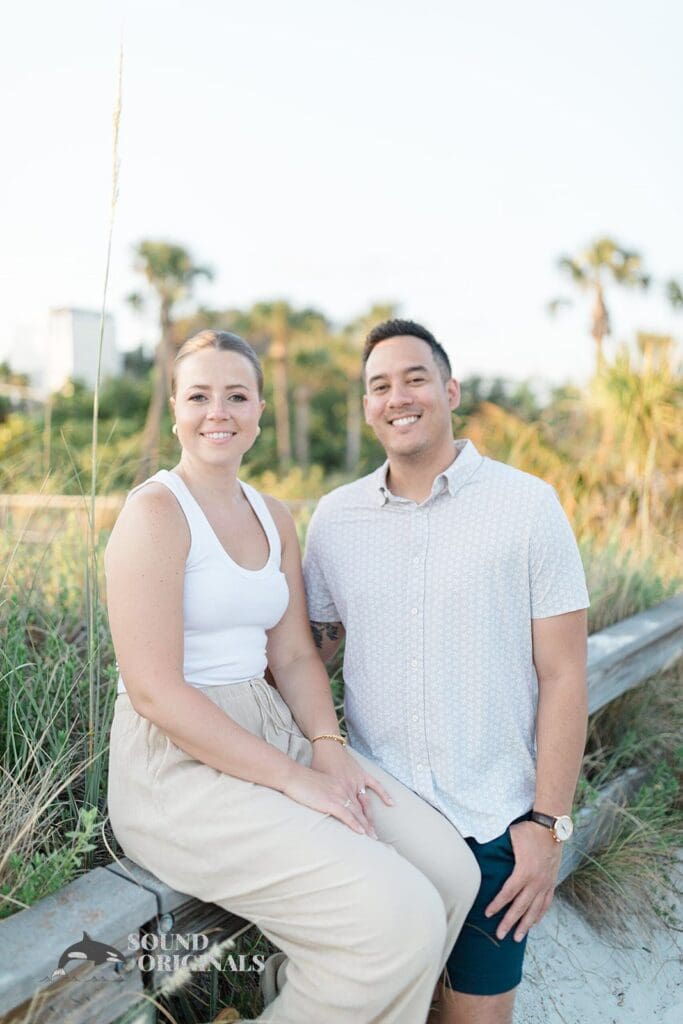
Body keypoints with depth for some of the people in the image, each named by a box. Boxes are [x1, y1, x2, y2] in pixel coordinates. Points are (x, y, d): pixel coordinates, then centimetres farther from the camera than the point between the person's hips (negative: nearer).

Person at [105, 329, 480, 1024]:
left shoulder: (275, 519, 11)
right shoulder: (155, 510, -13)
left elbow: (295, 655, 11)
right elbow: (154, 689, -18)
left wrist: (329, 748, -6)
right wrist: (293, 779, -18)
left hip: (271, 731, 7)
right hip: (176, 763, -7)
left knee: (452, 871, -5)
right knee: (399, 917, -18)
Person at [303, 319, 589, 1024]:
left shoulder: (528, 505, -8)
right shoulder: (333, 516, 1)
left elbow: (562, 675, -7)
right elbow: (312, 643, 11)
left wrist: (548, 822, -9)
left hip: (494, 823, -2)